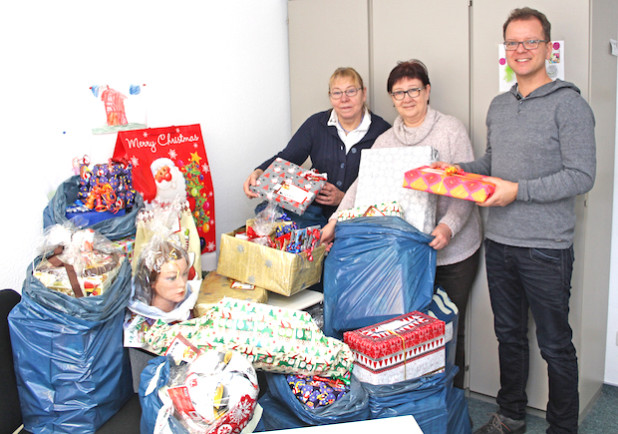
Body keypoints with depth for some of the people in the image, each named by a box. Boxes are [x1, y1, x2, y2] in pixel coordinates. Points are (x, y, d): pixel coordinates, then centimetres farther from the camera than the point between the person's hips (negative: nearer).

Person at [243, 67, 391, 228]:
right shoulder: (316, 124, 7)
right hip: (315, 211, 4)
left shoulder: (382, 131, -1)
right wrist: (259, 173, -20)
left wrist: (344, 198, -16)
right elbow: (286, 158, 1)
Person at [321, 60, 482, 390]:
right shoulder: (385, 142, 8)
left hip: (453, 250, -3)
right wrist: (336, 221, -14)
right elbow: (362, 184, 0)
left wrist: (449, 225, -25)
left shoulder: (451, 130, -3)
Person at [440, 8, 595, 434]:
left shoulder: (568, 104, -9)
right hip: (499, 243, 6)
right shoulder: (499, 106, 12)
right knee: (509, 335, 18)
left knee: (555, 346, 6)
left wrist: (518, 190, -21)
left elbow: (581, 176, -15)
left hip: (546, 248, -6)